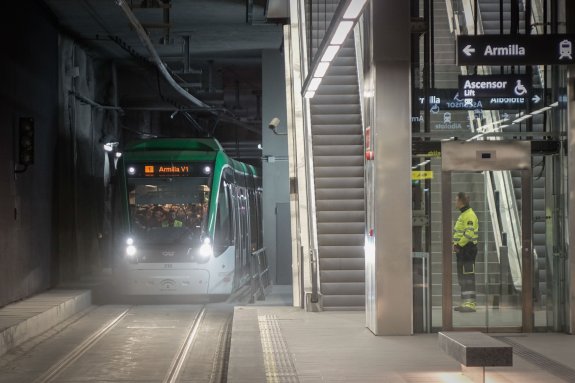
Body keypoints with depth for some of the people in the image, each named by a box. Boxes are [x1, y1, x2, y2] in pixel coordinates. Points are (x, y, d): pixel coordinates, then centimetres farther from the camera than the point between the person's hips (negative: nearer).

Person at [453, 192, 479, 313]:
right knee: (462, 276, 13)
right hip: (462, 250, 11)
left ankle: (470, 304, -12)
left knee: (468, 276, -11)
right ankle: (465, 303, 17)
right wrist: (456, 245, 9)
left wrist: (459, 245, -19)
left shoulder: (469, 215, -14)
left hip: (467, 249, -11)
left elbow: (469, 234, -23)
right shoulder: (463, 215, 19)